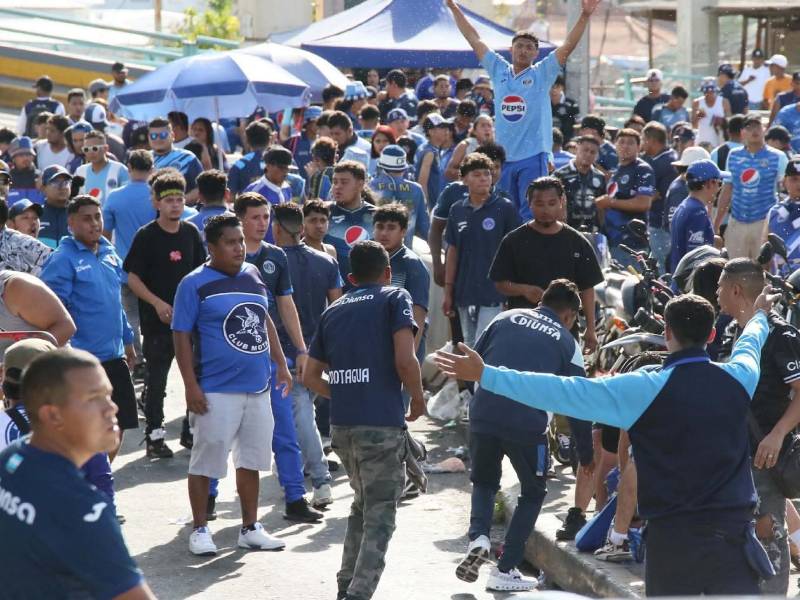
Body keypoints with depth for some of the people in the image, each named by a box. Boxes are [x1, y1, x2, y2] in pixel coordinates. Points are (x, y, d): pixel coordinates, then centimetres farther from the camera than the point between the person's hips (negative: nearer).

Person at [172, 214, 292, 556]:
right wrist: (191, 386, -14)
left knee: (251, 460, 12)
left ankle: (250, 529, 22)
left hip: (257, 387, 6)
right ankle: (199, 530, 11)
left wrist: (281, 364, 18)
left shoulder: (253, 276, 10)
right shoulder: (195, 284, -8)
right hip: (217, 391, -6)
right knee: (205, 462, 0)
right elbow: (181, 335, -9)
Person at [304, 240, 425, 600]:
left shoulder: (333, 311, 16)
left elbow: (310, 377, 15)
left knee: (363, 504, 23)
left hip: (341, 425, 6)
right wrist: (418, 399, 4)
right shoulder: (394, 299, 1)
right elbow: (405, 360, -12)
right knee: (380, 516, 0)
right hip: (381, 423, -5)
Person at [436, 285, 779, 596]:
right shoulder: (738, 379, 4)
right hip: (734, 532, 2)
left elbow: (566, 393, -9)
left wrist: (486, 376, -4)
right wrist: (758, 317, 55)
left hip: (671, 536, -2)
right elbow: (748, 345, 29)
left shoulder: (647, 389, -9)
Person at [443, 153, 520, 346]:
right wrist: (448, 292, 10)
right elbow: (452, 252, 12)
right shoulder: (457, 210, 7)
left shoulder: (505, 208, -5)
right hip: (465, 293, 5)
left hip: (494, 293, -5)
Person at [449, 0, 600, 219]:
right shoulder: (499, 71, 9)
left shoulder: (542, 74, 1)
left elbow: (568, 45, -6)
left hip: (533, 158, -4)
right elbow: (474, 39, 13)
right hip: (502, 157, 4)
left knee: (531, 215, -6)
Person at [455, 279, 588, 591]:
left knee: (484, 481, 27)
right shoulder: (567, 342, 13)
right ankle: (505, 571, 15)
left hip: (483, 415, 2)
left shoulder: (506, 318, 18)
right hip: (527, 424, -2)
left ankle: (477, 537, 0)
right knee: (533, 493, 20)